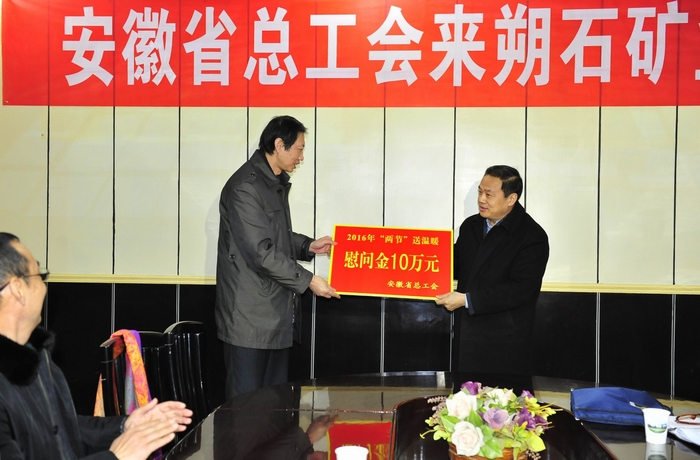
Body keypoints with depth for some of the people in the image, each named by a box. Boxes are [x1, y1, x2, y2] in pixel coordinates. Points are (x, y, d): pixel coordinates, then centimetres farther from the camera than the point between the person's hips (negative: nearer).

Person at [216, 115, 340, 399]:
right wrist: (307, 280, -16)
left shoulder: (278, 183, 15)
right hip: (250, 318, -9)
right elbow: (261, 251, -21)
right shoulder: (245, 187, -17)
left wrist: (308, 246, 10)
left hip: (277, 315, 9)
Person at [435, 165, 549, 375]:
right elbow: (456, 266, 22)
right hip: (465, 338, 6)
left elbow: (519, 290, -20)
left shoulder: (532, 237, -12)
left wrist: (466, 299, -21)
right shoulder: (470, 226, 10)